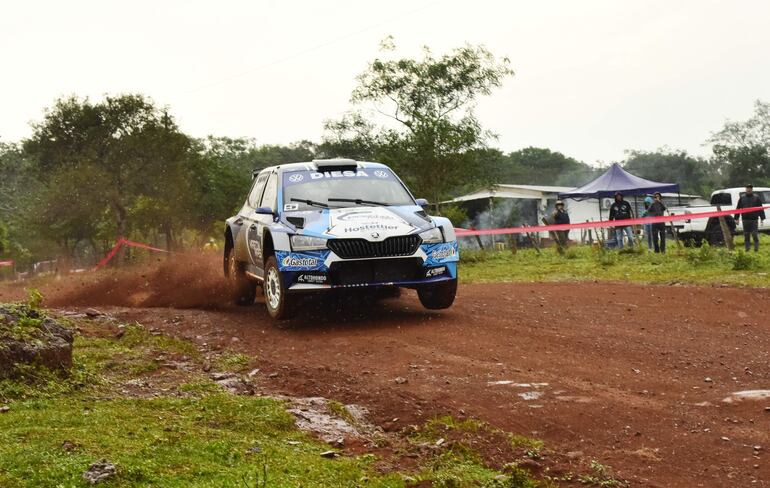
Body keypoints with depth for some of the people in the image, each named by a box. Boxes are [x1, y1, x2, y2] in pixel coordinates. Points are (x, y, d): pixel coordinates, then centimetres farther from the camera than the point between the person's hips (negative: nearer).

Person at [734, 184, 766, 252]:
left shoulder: (756, 197, 5)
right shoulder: (742, 198, 10)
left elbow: (761, 208, 4)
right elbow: (738, 208, 10)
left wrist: (762, 218, -2)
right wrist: (736, 218, 5)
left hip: (754, 219, -2)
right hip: (745, 220, 2)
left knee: (755, 234, -6)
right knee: (746, 235, 6)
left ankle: (756, 248, 3)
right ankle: (747, 248, 14)